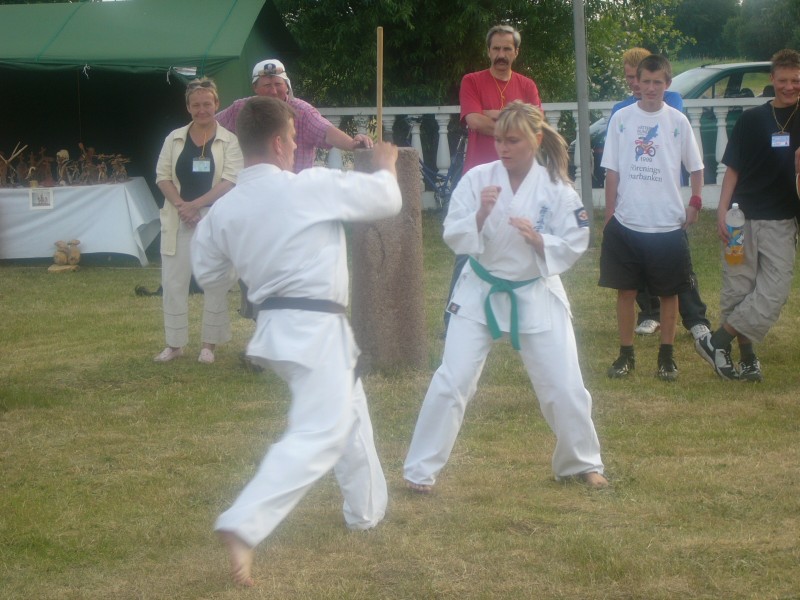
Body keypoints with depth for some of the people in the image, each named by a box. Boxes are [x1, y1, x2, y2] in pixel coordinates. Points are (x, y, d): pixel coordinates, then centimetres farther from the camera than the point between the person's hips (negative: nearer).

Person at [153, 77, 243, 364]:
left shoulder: (228, 141, -1)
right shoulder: (175, 139, 9)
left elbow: (230, 181, -10)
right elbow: (162, 176, 5)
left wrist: (195, 204, -16)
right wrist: (181, 205, -11)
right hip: (178, 221, 3)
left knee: (215, 283, 1)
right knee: (173, 281, 3)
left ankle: (209, 344, 11)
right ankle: (174, 344, 13)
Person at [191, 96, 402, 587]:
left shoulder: (224, 210, 1)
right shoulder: (311, 187, -15)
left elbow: (209, 275, 14)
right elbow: (386, 200, -3)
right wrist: (387, 167, 19)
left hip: (278, 325, 8)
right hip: (317, 328, -8)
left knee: (350, 412, 28)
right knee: (318, 437, -11)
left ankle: (368, 509, 43)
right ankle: (244, 527, -25)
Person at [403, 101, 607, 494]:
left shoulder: (555, 188, -11)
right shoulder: (478, 178, -11)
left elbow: (573, 246, -9)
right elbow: (453, 237, -10)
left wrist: (538, 238, -26)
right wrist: (480, 214, -27)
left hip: (535, 295, 0)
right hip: (480, 291, 0)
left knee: (563, 386, 5)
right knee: (452, 382, -3)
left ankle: (582, 464, 28)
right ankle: (420, 471, 7)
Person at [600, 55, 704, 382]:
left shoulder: (678, 121, 0)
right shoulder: (621, 118, 1)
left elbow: (696, 167, 11)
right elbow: (612, 171, 4)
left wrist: (694, 204, 0)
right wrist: (609, 214, 1)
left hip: (668, 224, 0)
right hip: (626, 223, 0)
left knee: (669, 292, 7)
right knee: (625, 290, 5)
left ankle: (666, 356, 17)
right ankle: (626, 354, 16)